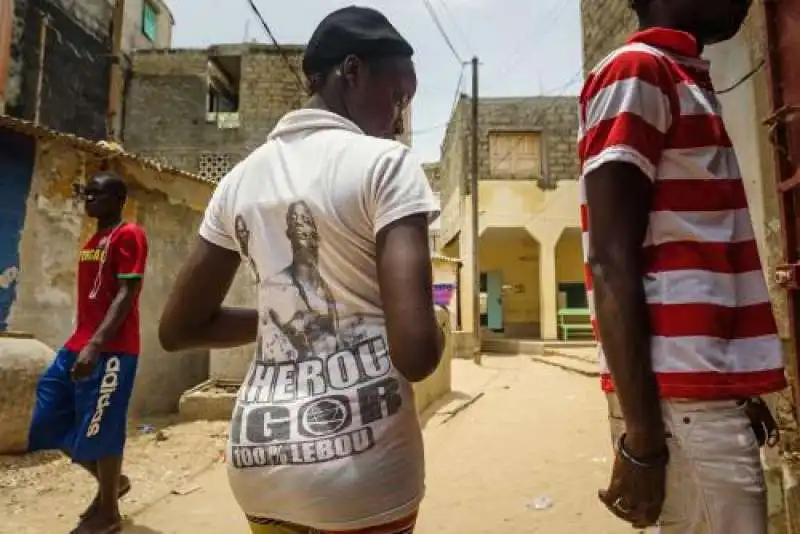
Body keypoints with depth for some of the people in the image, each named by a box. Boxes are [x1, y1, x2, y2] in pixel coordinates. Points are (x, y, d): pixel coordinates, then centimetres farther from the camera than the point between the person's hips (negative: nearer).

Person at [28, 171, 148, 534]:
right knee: (48, 423, 13)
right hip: (77, 346, 9)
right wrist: (79, 343, 20)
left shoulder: (128, 235, -10)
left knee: (98, 430, -1)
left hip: (110, 350, -9)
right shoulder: (92, 241, 18)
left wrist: (95, 345, -25)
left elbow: (126, 295, -18)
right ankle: (112, 481, 30)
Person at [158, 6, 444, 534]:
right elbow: (417, 353, -22)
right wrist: (432, 330, 0)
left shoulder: (242, 177, 5)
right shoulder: (386, 162, -12)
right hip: (361, 469, -5)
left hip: (258, 460, 5)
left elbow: (179, 328, 10)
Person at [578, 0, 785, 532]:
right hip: (683, 403, -9)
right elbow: (611, 264, -18)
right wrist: (643, 435, -19)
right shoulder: (637, 72, -8)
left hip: (709, 392, 9)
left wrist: (738, 389, 17)